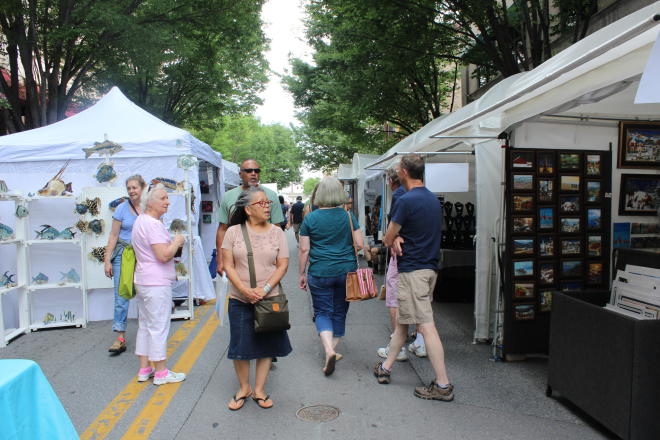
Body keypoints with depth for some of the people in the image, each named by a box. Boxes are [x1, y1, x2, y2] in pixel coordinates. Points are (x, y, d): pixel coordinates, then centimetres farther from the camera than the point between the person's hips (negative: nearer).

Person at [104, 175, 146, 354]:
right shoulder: (122, 208, 0)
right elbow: (113, 235, 1)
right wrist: (107, 260, -4)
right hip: (123, 254, -1)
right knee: (121, 295, -3)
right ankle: (120, 338, 1)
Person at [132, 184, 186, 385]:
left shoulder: (141, 220, 15)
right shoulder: (153, 224, -19)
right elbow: (164, 255, -24)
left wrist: (174, 244, 13)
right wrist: (177, 241, -9)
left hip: (143, 281, 11)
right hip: (156, 284, -11)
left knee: (145, 325, 15)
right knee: (159, 327, -1)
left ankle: (144, 369, 25)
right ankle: (161, 372, 9)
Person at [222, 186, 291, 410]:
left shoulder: (276, 232, 2)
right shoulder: (233, 232, 0)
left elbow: (282, 266, -1)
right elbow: (228, 265, -3)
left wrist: (265, 290, -13)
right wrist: (245, 290, -16)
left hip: (269, 299, 1)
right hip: (240, 300, 0)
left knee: (266, 344, 8)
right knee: (240, 346, 6)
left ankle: (259, 389, 25)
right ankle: (244, 388, 28)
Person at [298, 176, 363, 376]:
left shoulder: (310, 218, -4)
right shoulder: (349, 216, -1)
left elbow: (304, 249, -4)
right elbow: (359, 244, -1)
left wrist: (302, 273, 6)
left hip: (320, 273, -2)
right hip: (346, 271, 2)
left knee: (322, 312, 8)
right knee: (340, 312, 15)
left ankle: (329, 350, -11)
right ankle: (331, 350, 25)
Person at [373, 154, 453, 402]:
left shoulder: (406, 201, -16)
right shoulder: (433, 199, 13)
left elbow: (387, 238, -10)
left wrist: (394, 240, 11)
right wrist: (399, 239, -2)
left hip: (412, 269, -9)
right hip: (430, 267, 9)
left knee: (425, 326, -5)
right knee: (403, 319, 18)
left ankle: (443, 385, 1)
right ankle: (386, 367, 31)